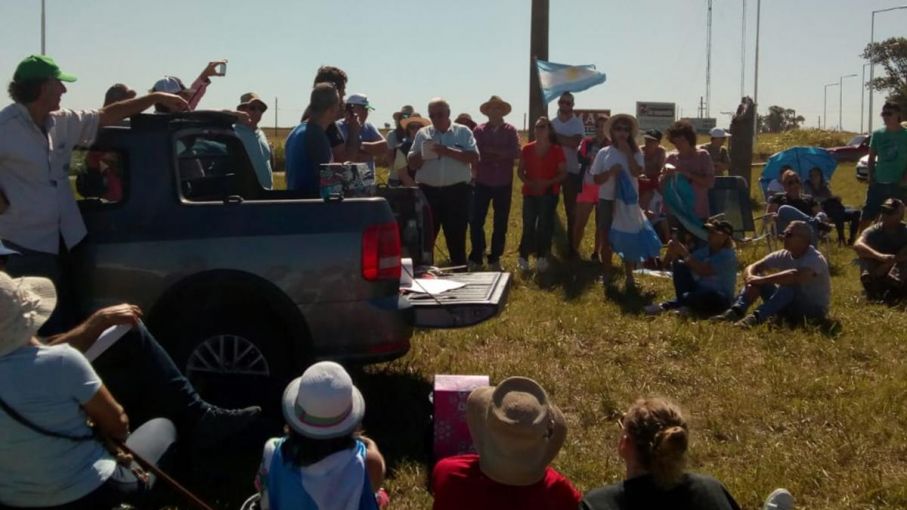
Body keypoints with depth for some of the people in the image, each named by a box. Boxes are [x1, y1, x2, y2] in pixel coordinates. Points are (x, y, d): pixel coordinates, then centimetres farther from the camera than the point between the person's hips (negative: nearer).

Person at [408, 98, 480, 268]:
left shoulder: (463, 132, 4)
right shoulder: (422, 133, 10)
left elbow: (474, 158, -7)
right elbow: (412, 163, 9)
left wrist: (449, 151, -16)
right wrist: (422, 154, -12)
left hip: (456, 191, -2)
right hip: (428, 191, 2)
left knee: (456, 236, 5)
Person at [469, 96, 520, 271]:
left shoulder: (510, 130, 4)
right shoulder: (479, 130, 2)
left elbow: (516, 152, -9)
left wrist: (495, 151, -14)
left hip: (503, 183, 1)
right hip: (482, 182, -1)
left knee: (500, 223, 6)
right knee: (476, 220, -5)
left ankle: (495, 259, 16)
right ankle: (476, 257, 8)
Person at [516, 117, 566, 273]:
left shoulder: (557, 150, -4)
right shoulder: (527, 149, 2)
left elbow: (563, 173, -2)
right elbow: (520, 171, 7)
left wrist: (548, 183, -17)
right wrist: (529, 183, -12)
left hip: (549, 194, -1)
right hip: (530, 193, 1)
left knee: (544, 226, -2)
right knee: (528, 225, -3)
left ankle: (542, 258, 7)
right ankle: (523, 258, 4)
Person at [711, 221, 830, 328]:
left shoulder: (815, 259, -20)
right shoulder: (783, 256, 0)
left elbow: (796, 276, -41)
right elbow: (751, 268, -4)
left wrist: (763, 280, -35)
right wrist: (750, 277, -29)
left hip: (815, 310, -6)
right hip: (789, 306, 6)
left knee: (789, 285, -36)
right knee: (757, 278, -10)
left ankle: (756, 317, -50)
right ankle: (735, 311, -30)